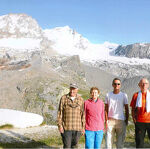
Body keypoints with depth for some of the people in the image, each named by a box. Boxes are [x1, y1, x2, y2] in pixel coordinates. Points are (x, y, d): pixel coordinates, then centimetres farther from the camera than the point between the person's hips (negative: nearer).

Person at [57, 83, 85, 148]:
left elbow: (83, 114, 4)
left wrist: (83, 127, 2)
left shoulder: (80, 100, 2)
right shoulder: (64, 98, -1)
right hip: (66, 128, -2)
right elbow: (60, 112, -2)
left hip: (77, 128, 2)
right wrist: (60, 125, -8)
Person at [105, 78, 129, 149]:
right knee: (108, 140, 0)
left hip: (121, 121, 0)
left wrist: (126, 120, 2)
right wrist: (106, 120, 0)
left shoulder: (124, 95, 3)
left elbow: (126, 109, 7)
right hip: (110, 121, 1)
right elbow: (106, 109, 8)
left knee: (120, 142, 5)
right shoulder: (108, 95, 6)